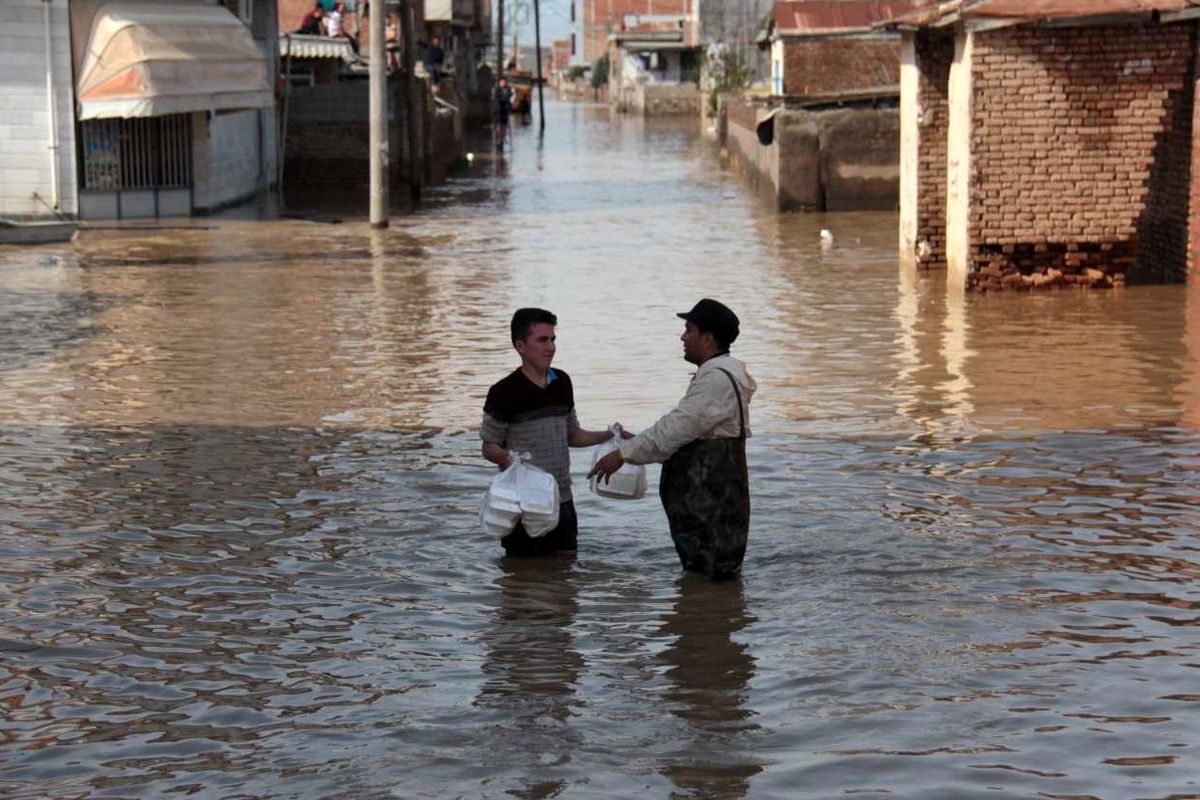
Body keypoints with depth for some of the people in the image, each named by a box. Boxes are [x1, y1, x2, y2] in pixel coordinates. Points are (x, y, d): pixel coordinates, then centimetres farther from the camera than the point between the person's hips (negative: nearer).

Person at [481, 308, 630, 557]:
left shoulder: (562, 383, 8)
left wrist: (609, 435, 6)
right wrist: (505, 457, -25)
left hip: (562, 501, 6)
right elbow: (489, 447, -4)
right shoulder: (504, 392, -10)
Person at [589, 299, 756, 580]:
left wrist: (624, 454, -16)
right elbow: (682, 429, 22)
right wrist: (634, 443, 18)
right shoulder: (719, 373, 17)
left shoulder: (717, 379, -18)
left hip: (712, 500, -11)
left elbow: (675, 428, -21)